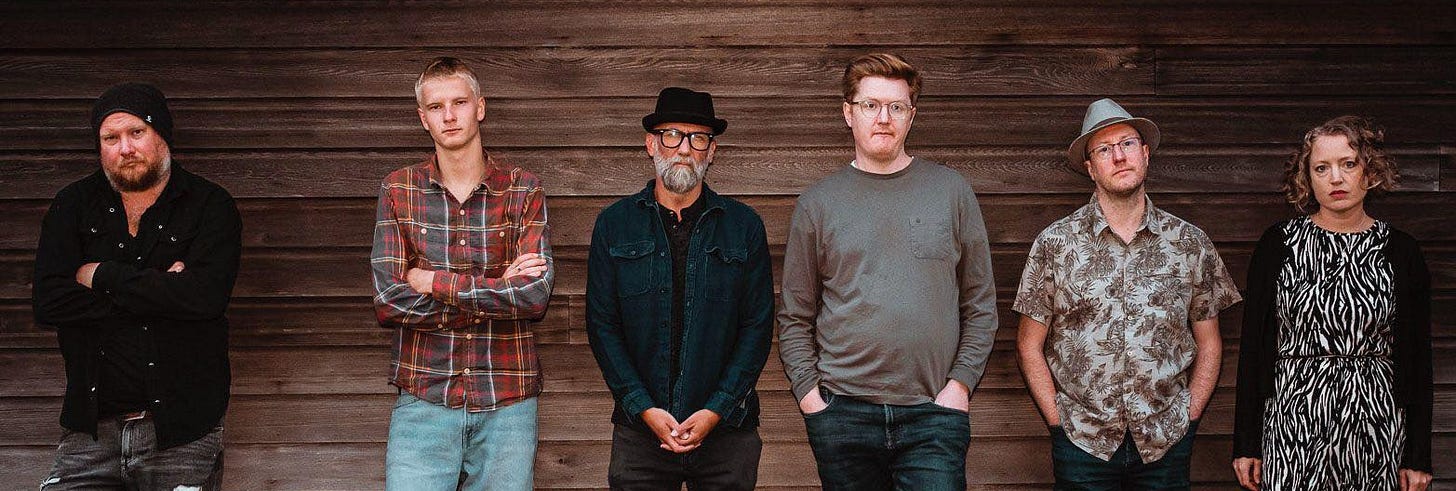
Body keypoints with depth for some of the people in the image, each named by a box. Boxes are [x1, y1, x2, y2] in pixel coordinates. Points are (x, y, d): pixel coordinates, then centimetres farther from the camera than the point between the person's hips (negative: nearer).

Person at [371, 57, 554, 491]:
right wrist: (497, 292, -10)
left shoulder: (523, 190, 1)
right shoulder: (399, 190, 3)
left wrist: (433, 281, -12)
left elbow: (537, 295, -12)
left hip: (507, 404, 0)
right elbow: (388, 301, -8)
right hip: (423, 399, 0)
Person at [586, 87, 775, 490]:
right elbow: (602, 325, 1)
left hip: (726, 428, 0)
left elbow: (758, 326, 0)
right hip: (639, 428, 0)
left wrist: (716, 411, -9)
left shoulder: (744, 226, 3)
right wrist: (644, 408, -9)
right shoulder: (614, 224, 4)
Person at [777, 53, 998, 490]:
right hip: (842, 411, 1)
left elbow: (980, 304, 7)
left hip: (933, 411, 0)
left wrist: (960, 383, -2)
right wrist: (808, 392, -2)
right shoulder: (818, 203, 7)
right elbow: (795, 317, 9)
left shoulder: (951, 191, 6)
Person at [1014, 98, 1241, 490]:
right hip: (1082, 443, -1)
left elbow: (1209, 345, 9)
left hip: (1166, 445, 1)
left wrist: (1187, 420, 1)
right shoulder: (1055, 244, 0)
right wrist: (1058, 424, -3)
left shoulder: (1190, 243, 4)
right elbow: (1029, 345, 3)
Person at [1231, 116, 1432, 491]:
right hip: (1291, 421, 0)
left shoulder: (1400, 252, 2)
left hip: (1374, 426, 1)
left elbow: (1417, 359, 5)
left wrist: (1418, 458, 3)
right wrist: (1246, 444, 0)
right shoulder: (1278, 244, 0)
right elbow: (1252, 346, 2)